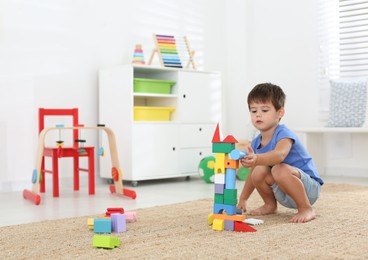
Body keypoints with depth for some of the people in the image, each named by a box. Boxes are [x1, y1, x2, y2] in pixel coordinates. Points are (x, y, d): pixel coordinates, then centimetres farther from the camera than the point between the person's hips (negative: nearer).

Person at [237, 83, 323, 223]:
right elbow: (252, 175, 14)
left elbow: (280, 154, -45)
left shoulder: (283, 134, -20)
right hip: (284, 196, 7)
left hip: (309, 187, -6)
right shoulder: (256, 143, 2)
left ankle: (306, 208, -17)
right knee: (258, 171, -19)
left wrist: (257, 159, -63)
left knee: (280, 170, -35)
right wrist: (242, 199, 13)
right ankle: (270, 204, 7)